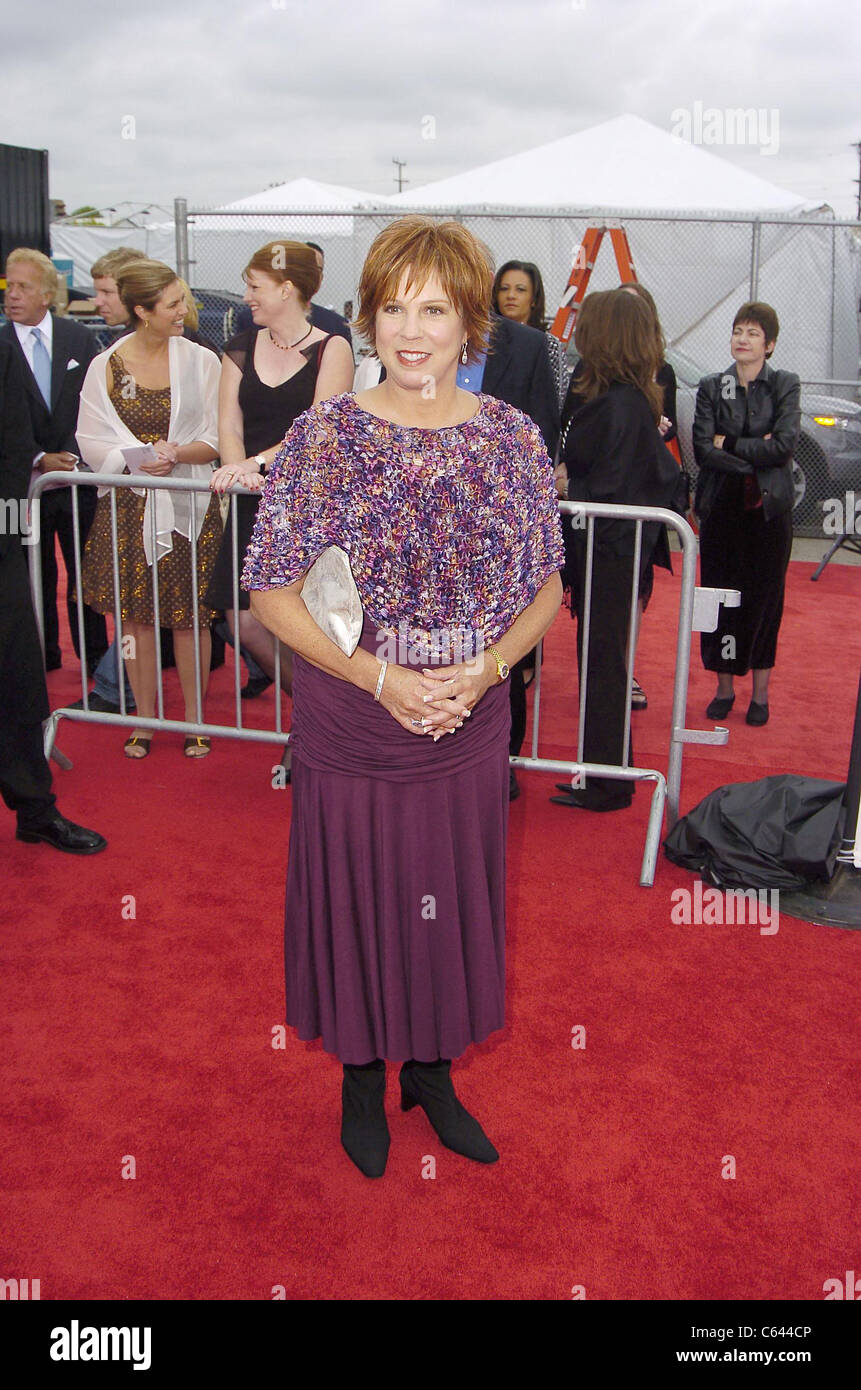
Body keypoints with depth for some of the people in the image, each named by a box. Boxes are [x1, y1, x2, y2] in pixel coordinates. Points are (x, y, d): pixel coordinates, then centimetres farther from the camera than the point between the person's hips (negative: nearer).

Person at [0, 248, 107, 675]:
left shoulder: (78, 338, 4)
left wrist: (70, 457, -7)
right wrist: (38, 460, -14)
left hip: (77, 473, 1)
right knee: (34, 572, 8)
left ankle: (94, 654, 17)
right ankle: (42, 653, 21)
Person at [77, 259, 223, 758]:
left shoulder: (201, 361, 0)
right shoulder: (107, 366, 1)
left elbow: (216, 439, -1)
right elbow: (92, 440, 2)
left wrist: (176, 454, -19)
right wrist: (136, 458, -15)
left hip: (189, 506, -1)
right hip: (129, 506, 1)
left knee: (190, 614, 3)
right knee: (135, 613, 6)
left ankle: (194, 718, 18)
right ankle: (145, 719, 21)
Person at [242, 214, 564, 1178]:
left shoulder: (512, 439, -3)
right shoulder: (322, 437, -9)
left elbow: (544, 585, 4)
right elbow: (271, 590, -8)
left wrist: (484, 669, -15)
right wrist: (380, 676, -19)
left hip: (468, 734, 2)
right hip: (347, 736, -2)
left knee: (451, 902, 16)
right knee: (355, 903, 13)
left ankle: (433, 1069, 41)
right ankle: (362, 1076, 39)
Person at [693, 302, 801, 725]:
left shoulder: (785, 385, 2)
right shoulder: (711, 387, 4)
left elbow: (784, 445, -11)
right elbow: (702, 449, -7)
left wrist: (729, 445, -10)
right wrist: (756, 456, -12)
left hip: (769, 508, -1)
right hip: (721, 507, 1)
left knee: (765, 596, 4)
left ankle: (761, 692, 14)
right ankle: (724, 687, 15)